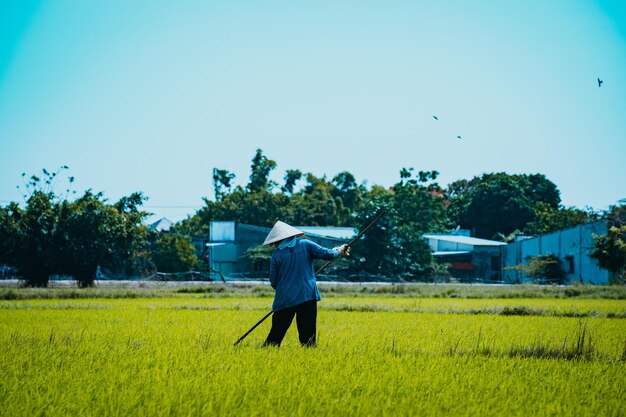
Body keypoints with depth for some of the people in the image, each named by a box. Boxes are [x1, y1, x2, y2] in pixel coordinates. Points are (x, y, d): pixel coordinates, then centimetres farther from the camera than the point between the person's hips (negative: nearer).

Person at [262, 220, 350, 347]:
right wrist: (338, 251, 20)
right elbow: (328, 254, -1)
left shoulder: (276, 255, 1)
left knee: (276, 333, 5)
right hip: (307, 296, 0)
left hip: (285, 299, 0)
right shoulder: (305, 245, 1)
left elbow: (273, 282, 5)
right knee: (307, 335, 3)